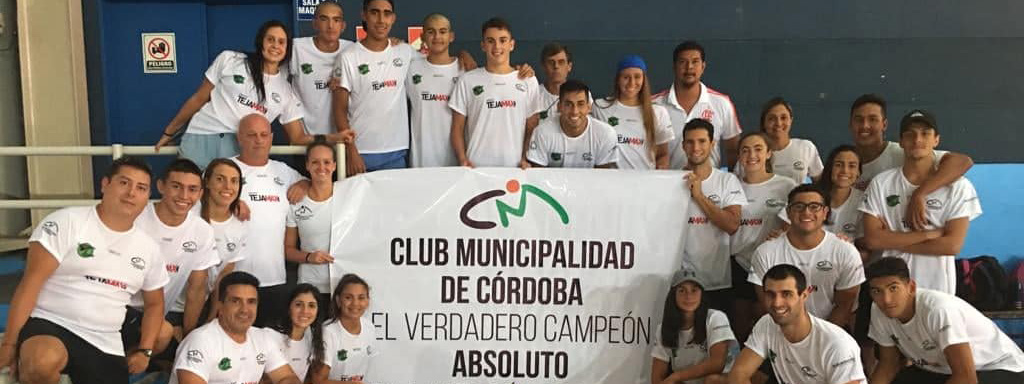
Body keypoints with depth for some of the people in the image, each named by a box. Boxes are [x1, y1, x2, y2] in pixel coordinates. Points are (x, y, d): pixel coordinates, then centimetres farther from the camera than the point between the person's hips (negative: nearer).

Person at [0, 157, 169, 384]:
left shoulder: (149, 248, 10)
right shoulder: (67, 221, -5)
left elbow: (154, 303, 20)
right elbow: (31, 282, -10)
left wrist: (145, 350, 8)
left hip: (106, 345, 5)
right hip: (50, 324, -5)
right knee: (43, 362, -38)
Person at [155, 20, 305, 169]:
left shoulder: (286, 91, 13)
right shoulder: (229, 60, 9)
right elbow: (199, 99, 12)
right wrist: (169, 133, 15)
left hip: (242, 149, 1)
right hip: (201, 140, -1)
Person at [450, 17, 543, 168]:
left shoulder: (528, 81, 7)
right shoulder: (467, 81, 6)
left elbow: (531, 129, 7)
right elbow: (457, 128, 6)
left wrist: (526, 160, -7)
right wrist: (463, 160, -8)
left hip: (514, 167, 1)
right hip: (476, 167, 0)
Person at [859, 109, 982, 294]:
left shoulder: (958, 186, -5)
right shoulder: (880, 183, -2)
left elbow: (952, 245, -11)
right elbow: (872, 239, -9)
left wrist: (893, 241, -12)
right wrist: (928, 234, -14)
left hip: (937, 288, -1)